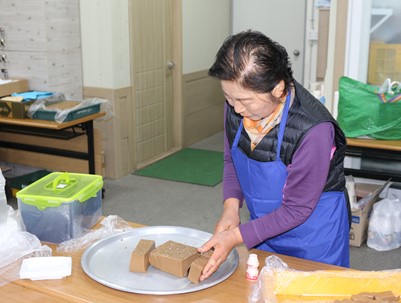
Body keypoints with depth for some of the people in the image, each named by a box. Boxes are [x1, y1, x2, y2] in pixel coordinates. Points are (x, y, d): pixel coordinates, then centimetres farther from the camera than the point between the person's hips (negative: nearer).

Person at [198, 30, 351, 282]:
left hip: (314, 235, -5)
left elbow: (296, 209, -23)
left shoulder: (313, 130, -33)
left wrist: (236, 236, -26)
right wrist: (231, 206, -14)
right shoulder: (236, 107, -16)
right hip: (264, 224, 5)